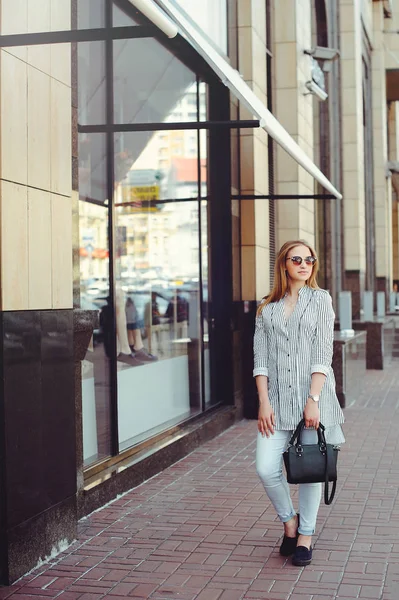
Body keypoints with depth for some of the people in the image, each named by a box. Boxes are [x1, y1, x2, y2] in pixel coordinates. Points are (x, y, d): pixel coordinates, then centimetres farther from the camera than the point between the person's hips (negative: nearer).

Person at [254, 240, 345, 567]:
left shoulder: (320, 299, 5)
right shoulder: (267, 309, 11)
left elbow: (322, 354, -3)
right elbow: (260, 359, 6)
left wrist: (313, 399, -12)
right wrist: (264, 401, -6)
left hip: (313, 395, -2)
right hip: (277, 398, 2)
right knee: (266, 468, -7)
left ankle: (305, 535, 21)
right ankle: (289, 521, 19)